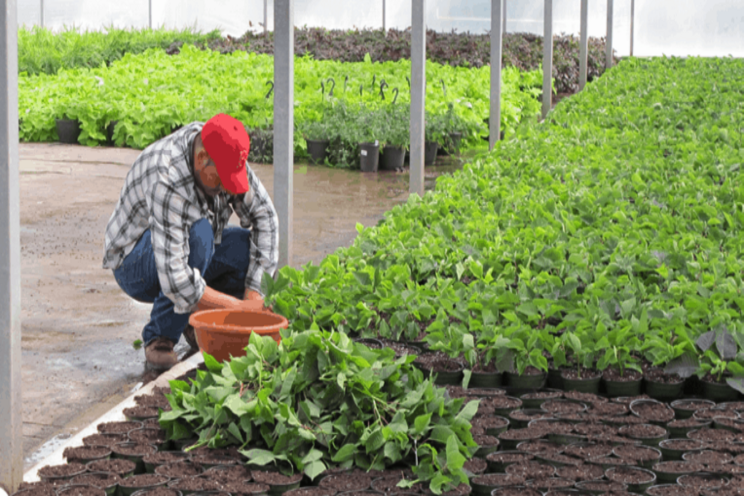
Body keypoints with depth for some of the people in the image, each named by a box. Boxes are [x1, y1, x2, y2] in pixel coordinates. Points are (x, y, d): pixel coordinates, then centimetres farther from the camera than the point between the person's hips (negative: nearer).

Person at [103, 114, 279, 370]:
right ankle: (159, 338, -20)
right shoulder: (166, 180, -37)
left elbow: (263, 215, -9)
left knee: (254, 248, -18)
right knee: (198, 233, -37)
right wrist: (238, 308, -35)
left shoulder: (223, 158, -15)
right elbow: (175, 281, -41)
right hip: (135, 263, -7)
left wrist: (254, 293, -19)